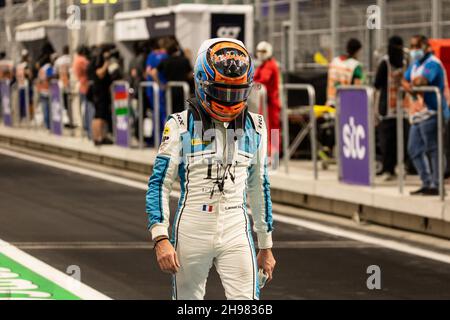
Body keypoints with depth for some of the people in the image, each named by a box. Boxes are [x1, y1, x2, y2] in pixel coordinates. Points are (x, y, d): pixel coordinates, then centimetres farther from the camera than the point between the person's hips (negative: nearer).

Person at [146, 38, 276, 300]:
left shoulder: (255, 128, 6)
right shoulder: (182, 126, -5)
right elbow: (160, 184, -4)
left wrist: (266, 246, 17)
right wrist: (161, 238, -15)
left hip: (236, 232, 2)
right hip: (192, 232, -2)